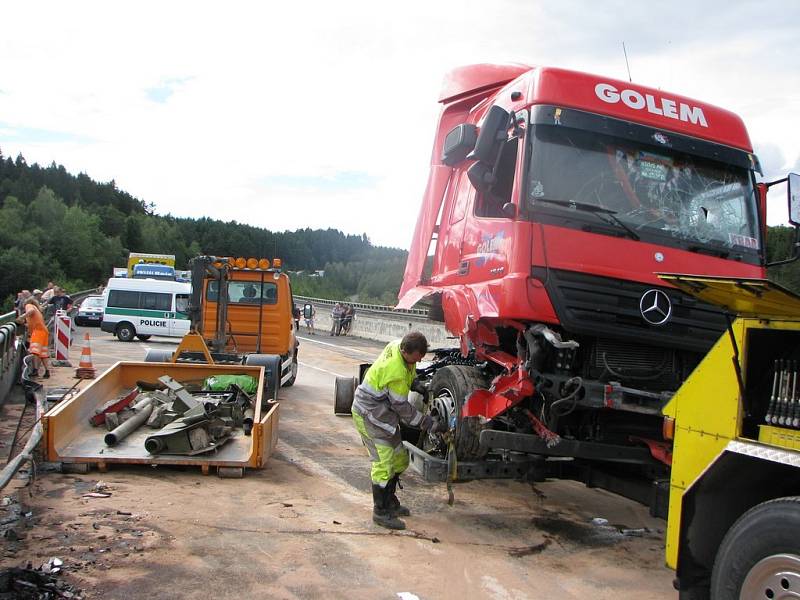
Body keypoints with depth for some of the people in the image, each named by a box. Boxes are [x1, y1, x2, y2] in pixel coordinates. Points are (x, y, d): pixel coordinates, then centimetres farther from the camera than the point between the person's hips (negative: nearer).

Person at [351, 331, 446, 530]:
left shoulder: (398, 345, -7)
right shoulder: (397, 374, -32)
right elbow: (403, 408, -22)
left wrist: (414, 383, -1)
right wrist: (431, 425, -16)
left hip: (383, 412, 10)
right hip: (370, 415, -10)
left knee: (399, 459, 14)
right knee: (383, 463, -10)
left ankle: (390, 503, 28)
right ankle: (380, 512, 2)